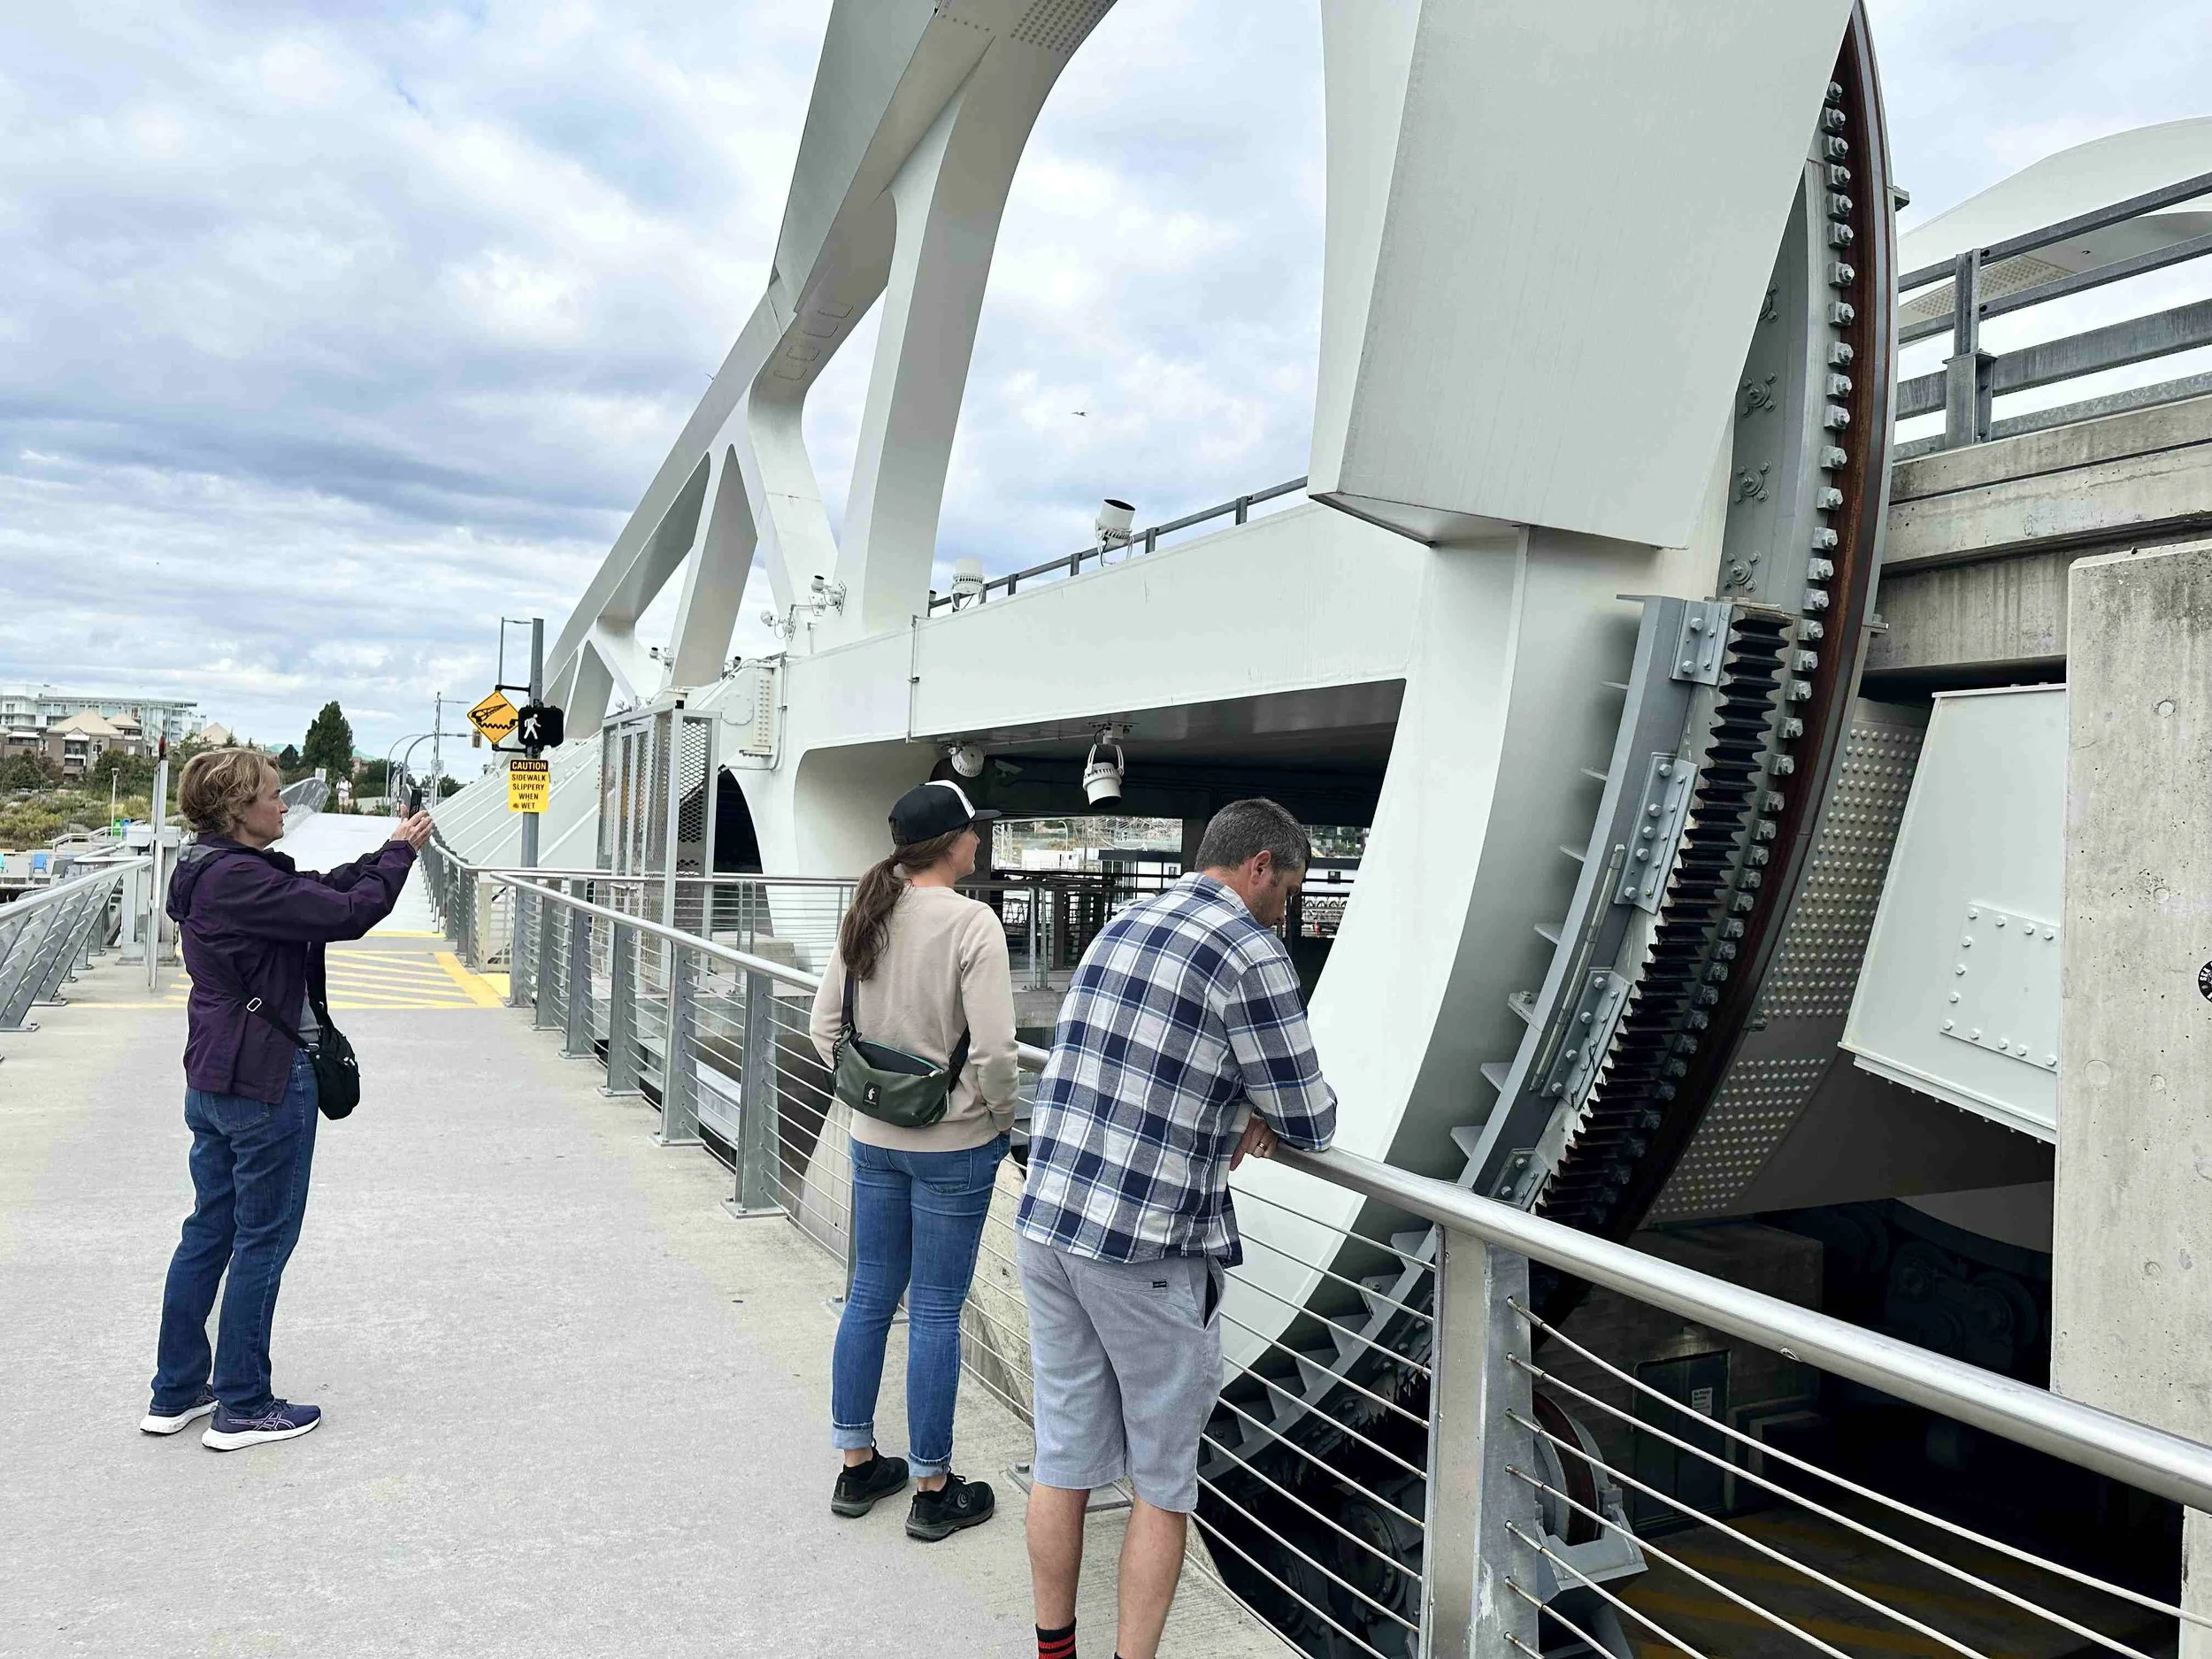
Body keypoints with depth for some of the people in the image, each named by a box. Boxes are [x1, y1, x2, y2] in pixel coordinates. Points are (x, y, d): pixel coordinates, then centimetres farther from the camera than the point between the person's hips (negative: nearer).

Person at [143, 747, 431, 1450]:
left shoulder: (211, 872, 10)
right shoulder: (239, 879, -22)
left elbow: (320, 890, 14)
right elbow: (349, 914, -24)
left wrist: (386, 851, 7)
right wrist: (402, 850, -11)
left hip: (211, 1082, 10)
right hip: (267, 1083, -10)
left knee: (209, 1230, 18)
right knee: (264, 1239, 3)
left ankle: (177, 1392, 29)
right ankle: (242, 1408, 14)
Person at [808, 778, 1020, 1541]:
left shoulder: (865, 916, 1)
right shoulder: (971, 923, -19)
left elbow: (825, 1029, 6)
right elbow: (992, 1050, -21)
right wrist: (1003, 1121, -5)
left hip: (875, 1140, 6)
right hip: (953, 1145, -6)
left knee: (870, 1296, 17)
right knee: (936, 1311, 6)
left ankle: (856, 1465, 32)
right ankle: (933, 1490, 21)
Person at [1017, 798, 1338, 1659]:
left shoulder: (1118, 927, 12)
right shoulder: (1252, 953, -12)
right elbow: (1309, 1125, -6)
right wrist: (1280, 1104, 16)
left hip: (1046, 1223, 7)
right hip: (1146, 1251, -7)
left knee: (1064, 1457, 19)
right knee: (1163, 1479, 12)